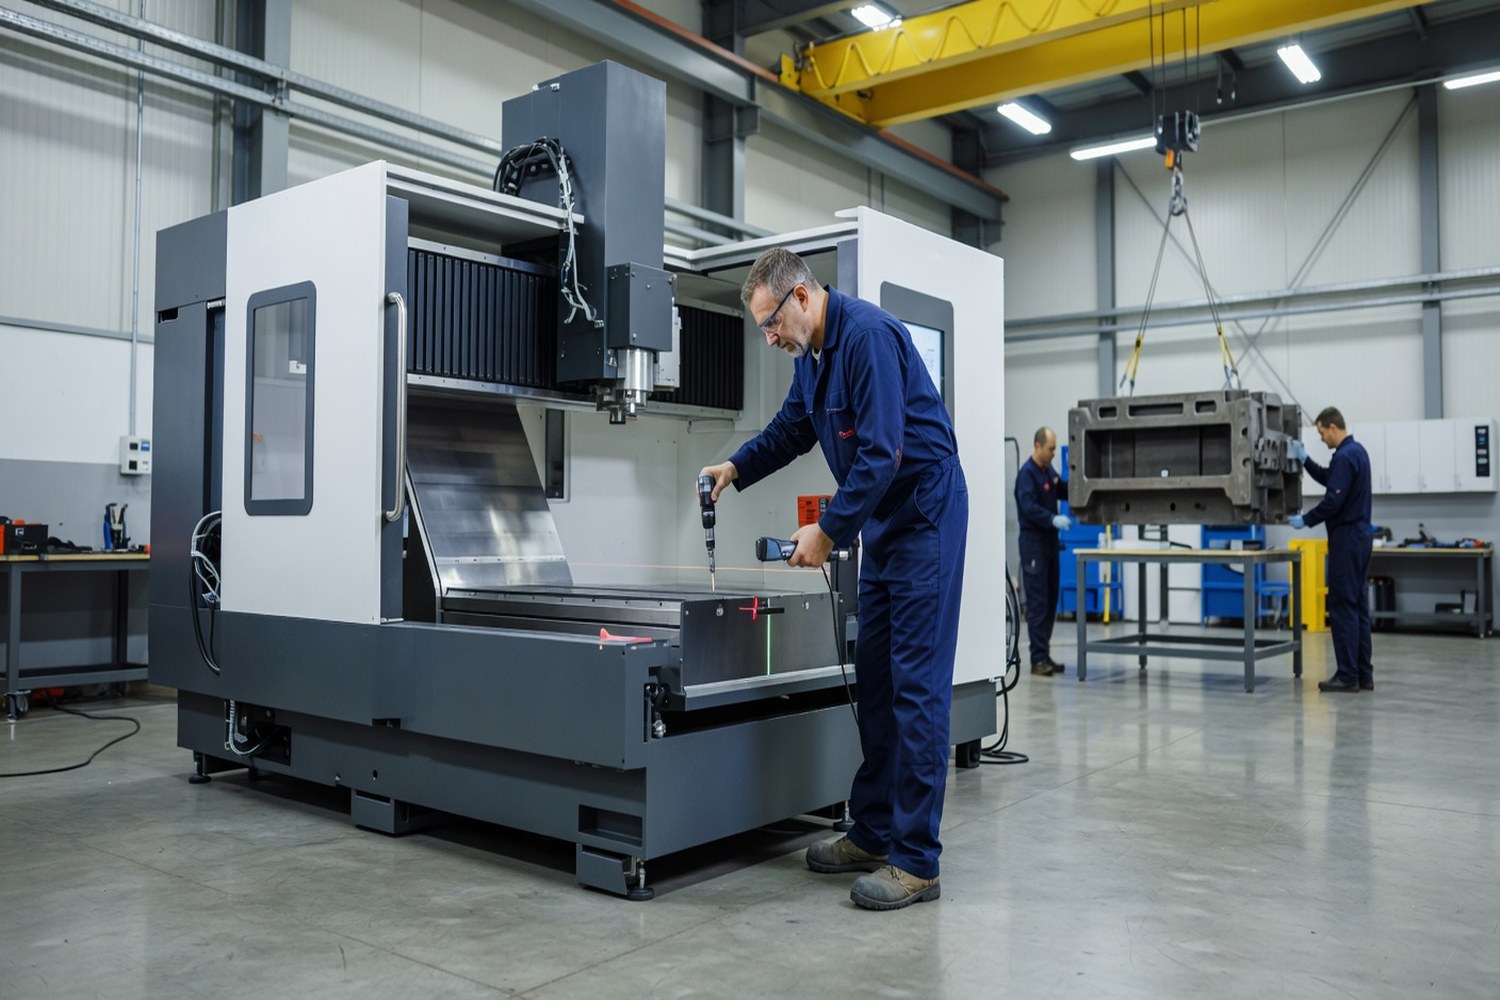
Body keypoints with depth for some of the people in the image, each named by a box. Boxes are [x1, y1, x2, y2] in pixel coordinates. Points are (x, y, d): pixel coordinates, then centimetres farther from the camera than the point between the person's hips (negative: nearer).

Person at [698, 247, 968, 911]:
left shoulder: (867, 335, -20)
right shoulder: (811, 354, 10)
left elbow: (882, 453, -25)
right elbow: (792, 428, 26)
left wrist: (829, 531, -19)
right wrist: (736, 468, 13)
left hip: (924, 515, -10)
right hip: (881, 523, 10)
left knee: (916, 684, -9)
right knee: (874, 681, 10)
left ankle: (915, 862, -3)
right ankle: (873, 834, 19)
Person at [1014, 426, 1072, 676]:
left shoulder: (1049, 471, 14)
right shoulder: (1027, 473, -13)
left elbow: (1065, 493, 17)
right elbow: (1029, 507, -24)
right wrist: (1053, 519, -36)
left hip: (1050, 540, 9)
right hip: (1033, 542, -8)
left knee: (1051, 602, 10)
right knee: (1037, 603, -8)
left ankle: (1045, 655, 16)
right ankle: (1038, 659, -6)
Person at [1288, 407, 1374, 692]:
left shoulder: (1345, 456, -18)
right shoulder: (1356, 451, 14)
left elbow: (1334, 500, -22)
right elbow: (1329, 479, 28)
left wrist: (1305, 520, -9)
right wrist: (1304, 459, 19)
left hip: (1347, 537, -10)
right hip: (1359, 534, 10)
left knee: (1343, 605, -7)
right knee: (1356, 604, 10)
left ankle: (1348, 676, -4)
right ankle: (1363, 673, 12)